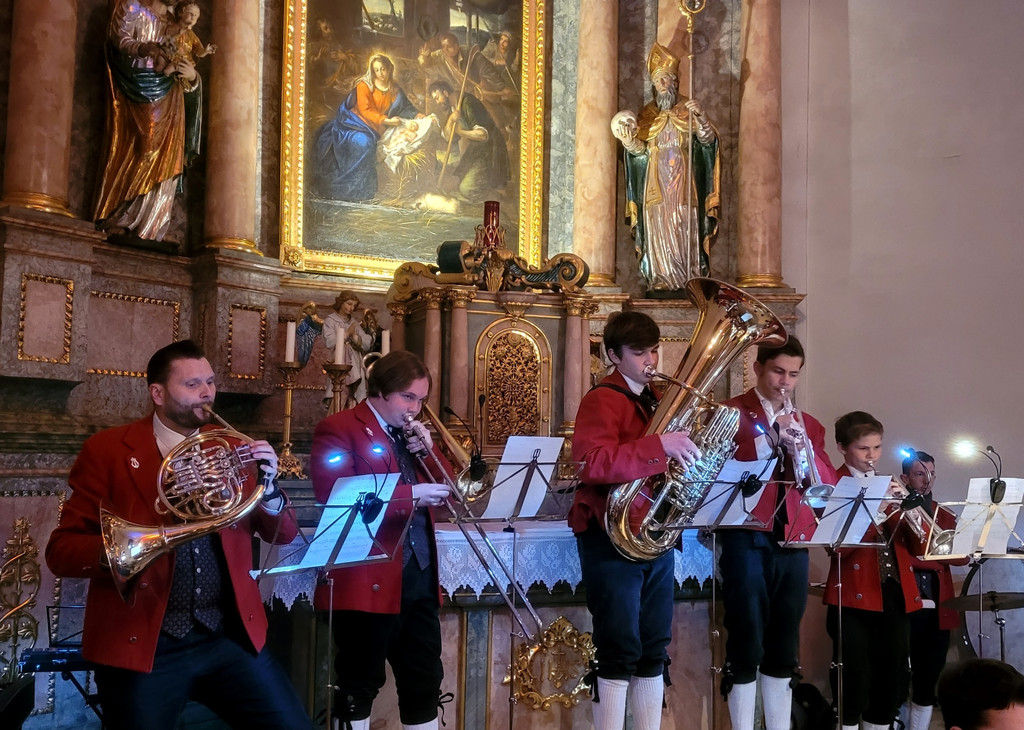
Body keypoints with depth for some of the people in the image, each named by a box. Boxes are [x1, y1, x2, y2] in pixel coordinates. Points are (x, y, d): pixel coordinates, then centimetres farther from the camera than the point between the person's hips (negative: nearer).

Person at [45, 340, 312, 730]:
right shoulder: (108, 450, -2)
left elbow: (283, 535, 7)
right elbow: (60, 550, -4)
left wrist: (268, 486, -14)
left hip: (232, 637, 3)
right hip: (142, 643, -3)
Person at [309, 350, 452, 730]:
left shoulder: (412, 432, 17)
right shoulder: (339, 429, -7)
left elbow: (448, 489, 16)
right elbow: (335, 497, -20)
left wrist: (428, 450, -2)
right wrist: (409, 495, -23)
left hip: (420, 575, 7)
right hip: (368, 579, -7)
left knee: (426, 680, 13)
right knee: (359, 685, 4)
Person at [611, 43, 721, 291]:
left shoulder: (688, 110, 9)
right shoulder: (647, 114, 13)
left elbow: (708, 140, -2)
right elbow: (639, 149, 5)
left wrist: (701, 117, -20)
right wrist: (628, 137, -15)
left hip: (683, 183, -1)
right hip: (656, 183, 1)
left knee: (684, 229, -7)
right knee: (658, 230, -5)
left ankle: (688, 277, -6)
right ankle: (660, 278, -5)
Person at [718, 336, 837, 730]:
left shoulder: (808, 425, 17)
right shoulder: (731, 413, 2)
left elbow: (829, 486, 7)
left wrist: (803, 446, -10)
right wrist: (769, 439, -16)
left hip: (794, 545, 5)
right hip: (746, 540, -5)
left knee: (785, 648, 9)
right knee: (746, 644, -4)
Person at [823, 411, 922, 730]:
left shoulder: (888, 486, 18)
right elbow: (838, 544, -14)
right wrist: (875, 512, -21)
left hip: (897, 594, 6)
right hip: (855, 596, -6)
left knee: (892, 683, 10)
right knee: (854, 684, -5)